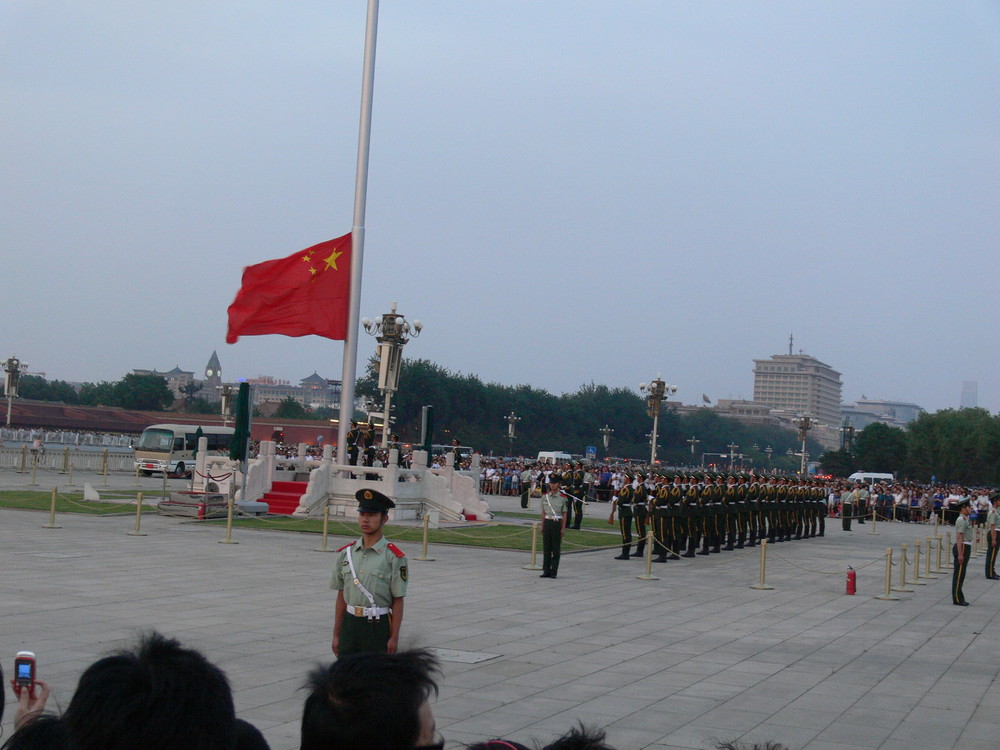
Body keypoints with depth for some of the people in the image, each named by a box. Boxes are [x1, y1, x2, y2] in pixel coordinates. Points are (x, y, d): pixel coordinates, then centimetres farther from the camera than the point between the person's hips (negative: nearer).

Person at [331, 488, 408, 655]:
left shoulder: (394, 557, -6)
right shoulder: (346, 553, 7)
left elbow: (398, 601, -5)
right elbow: (341, 596, 10)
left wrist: (394, 637, -8)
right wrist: (336, 635, 9)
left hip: (379, 626, -4)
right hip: (350, 623, 4)